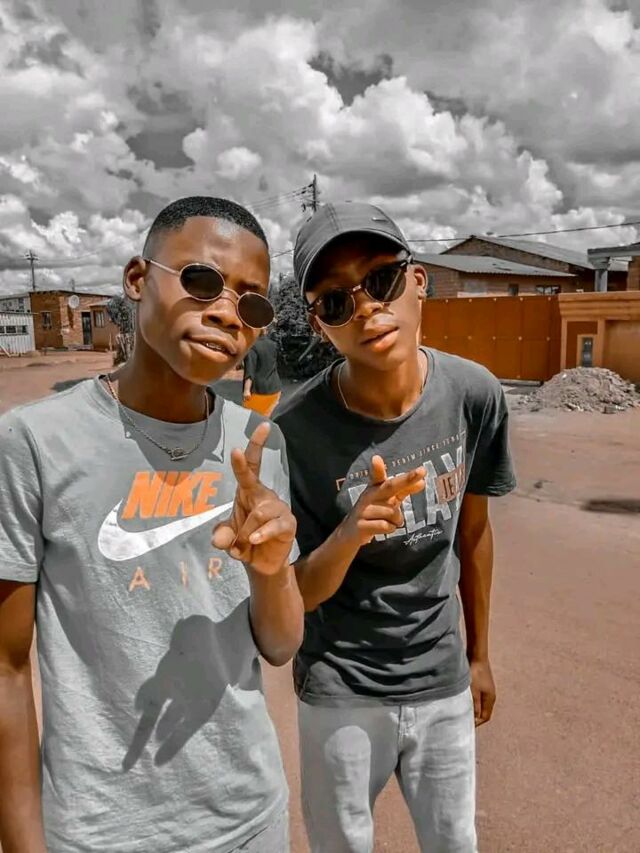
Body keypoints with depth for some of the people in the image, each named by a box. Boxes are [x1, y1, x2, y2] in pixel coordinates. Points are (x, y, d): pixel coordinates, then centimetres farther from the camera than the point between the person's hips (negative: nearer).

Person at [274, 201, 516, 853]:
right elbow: (298, 594, -15)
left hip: (442, 683, 3)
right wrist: (349, 534, -37)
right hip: (341, 693, -2)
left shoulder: (474, 394, -14)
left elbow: (472, 528, 1)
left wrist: (479, 654, 11)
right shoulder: (294, 431, -23)